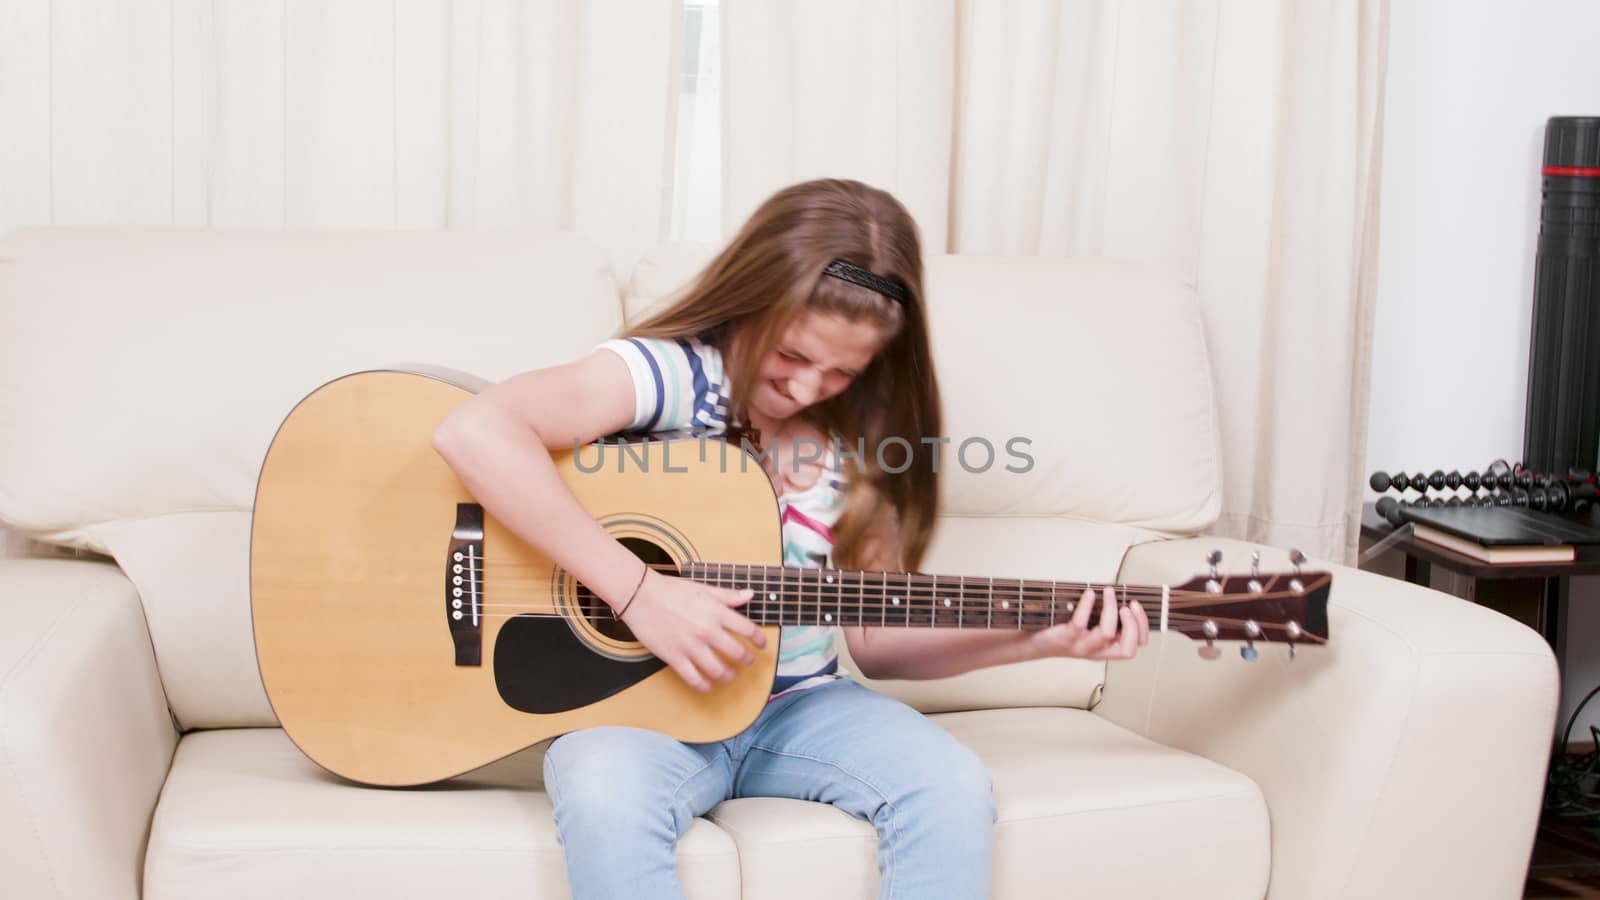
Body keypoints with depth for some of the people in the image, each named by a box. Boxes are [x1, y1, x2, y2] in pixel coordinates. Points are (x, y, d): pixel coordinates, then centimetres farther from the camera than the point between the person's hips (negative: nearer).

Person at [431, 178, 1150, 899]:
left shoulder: (858, 443, 4)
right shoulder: (671, 376, -13)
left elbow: (874, 636, 8)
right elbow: (473, 432, -31)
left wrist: (1038, 639, -5)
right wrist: (639, 591, -31)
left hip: (799, 706, 5)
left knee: (954, 792, -20)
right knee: (606, 795, -37)